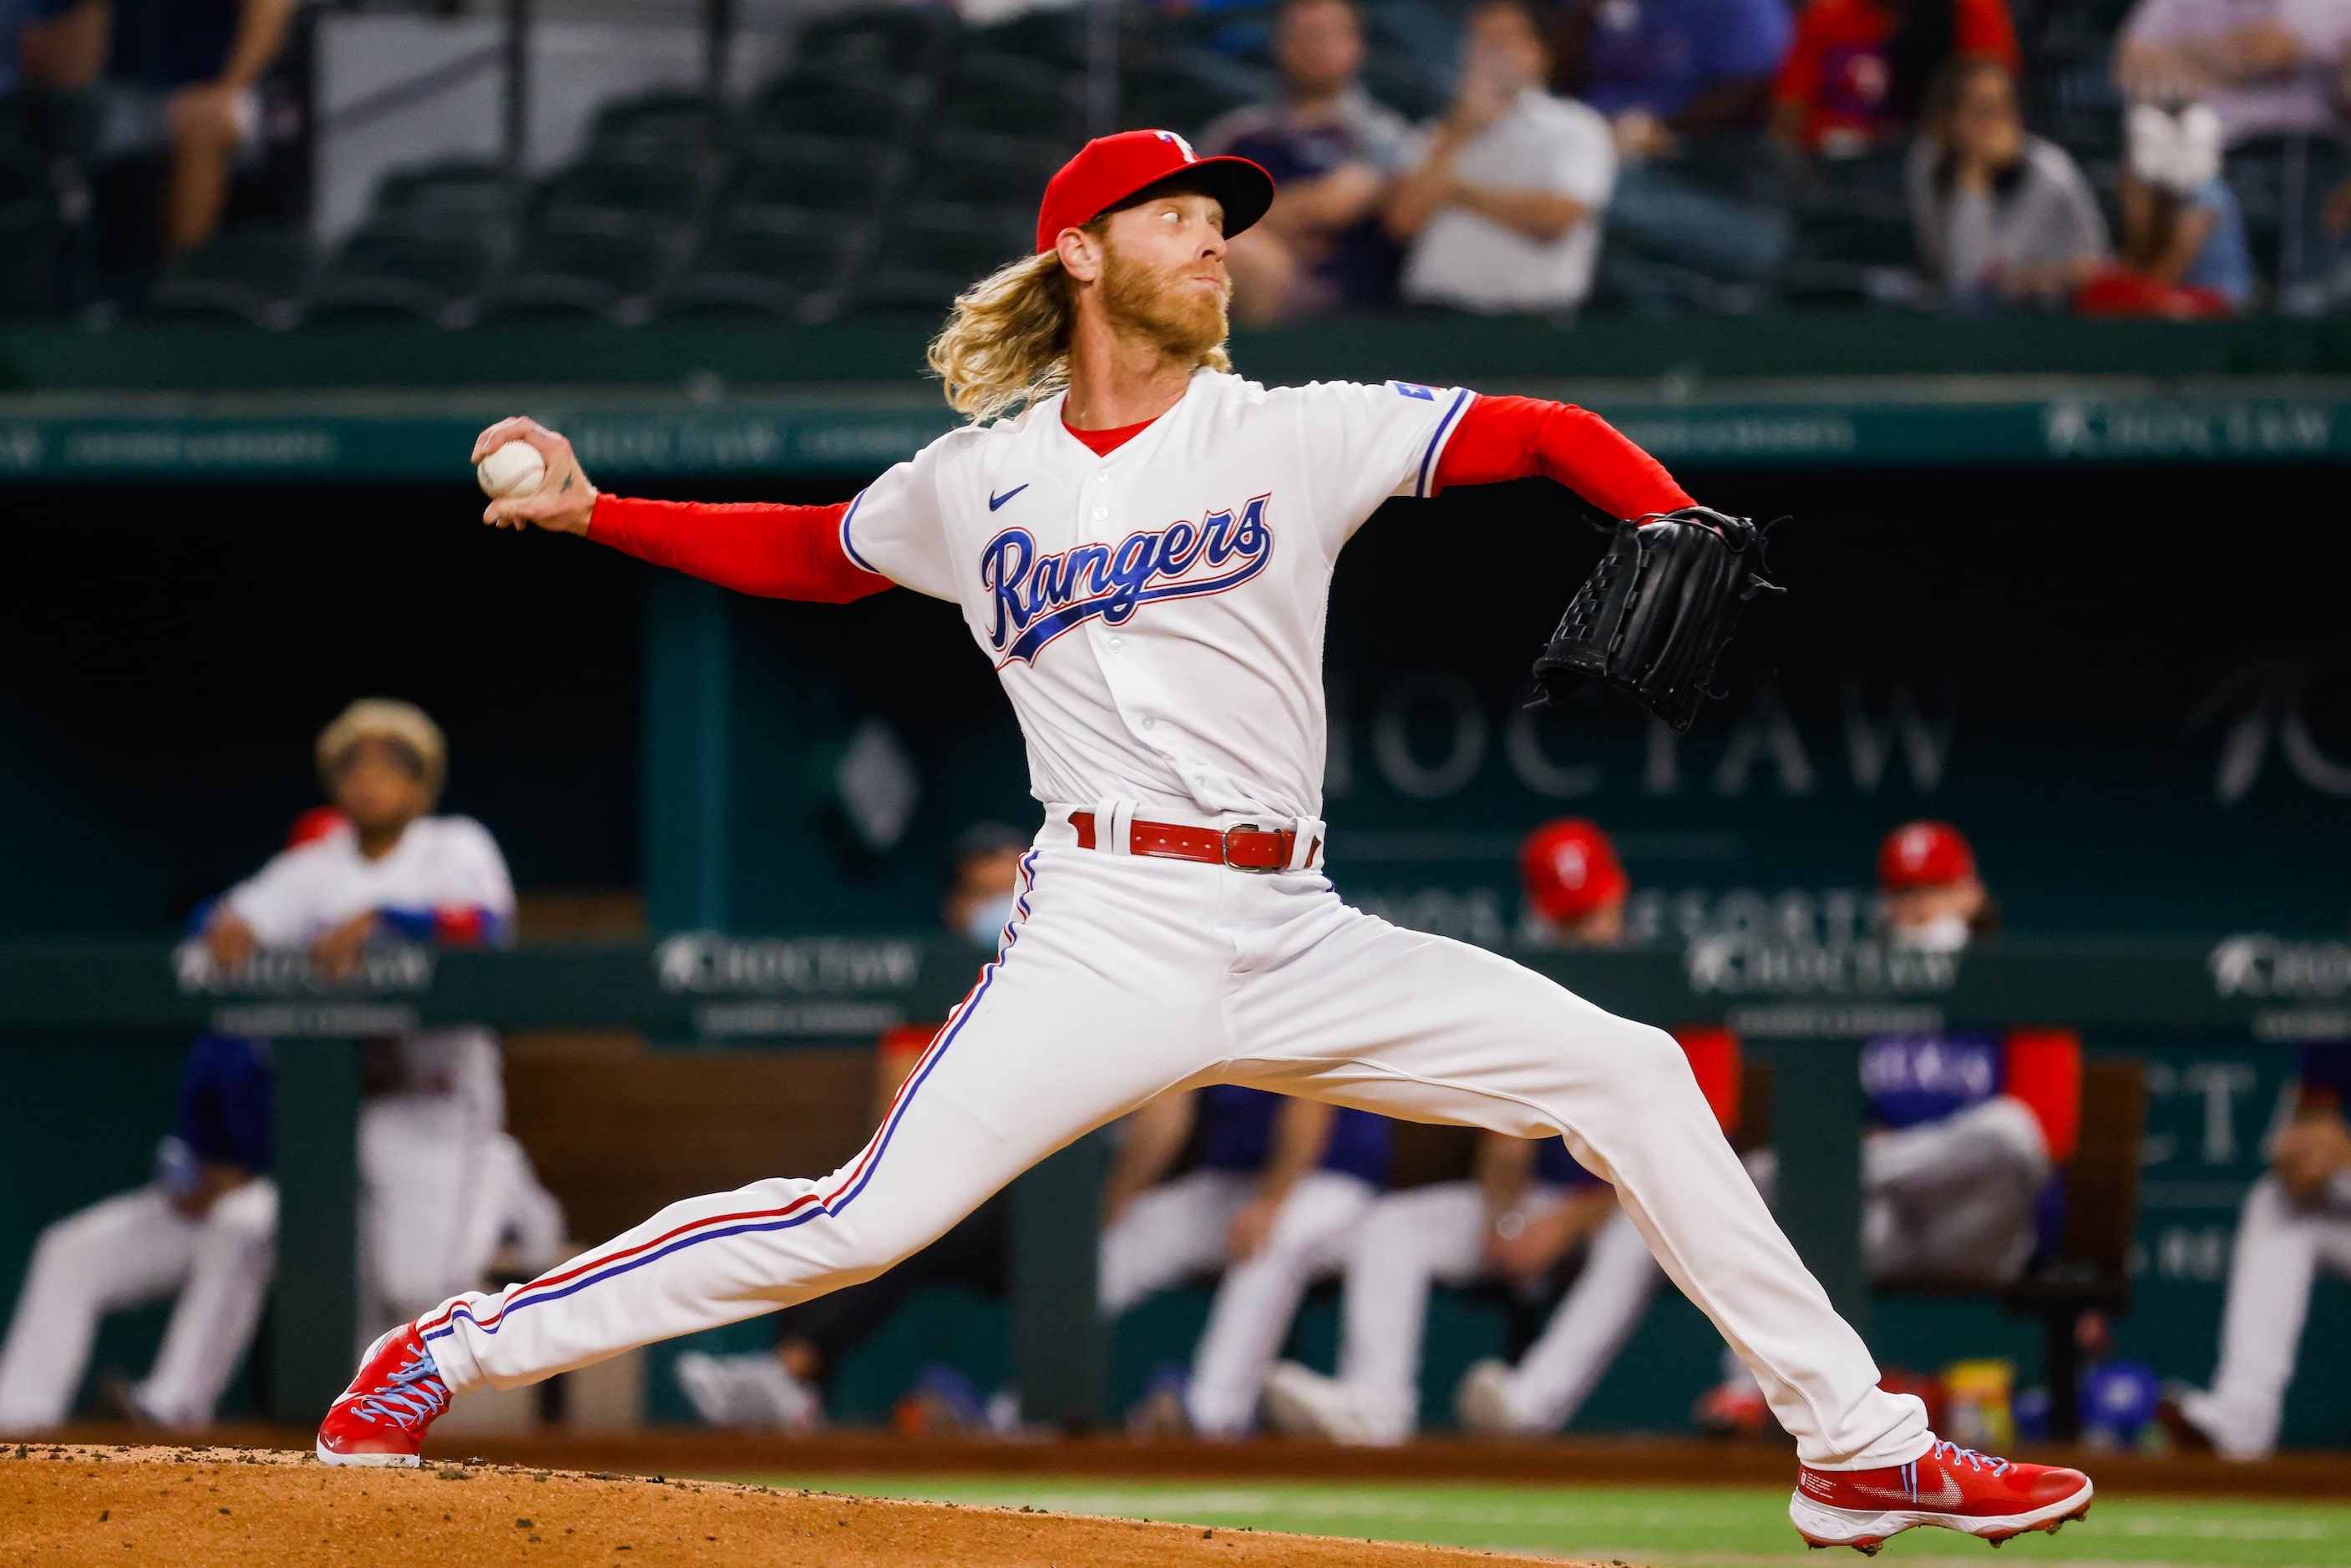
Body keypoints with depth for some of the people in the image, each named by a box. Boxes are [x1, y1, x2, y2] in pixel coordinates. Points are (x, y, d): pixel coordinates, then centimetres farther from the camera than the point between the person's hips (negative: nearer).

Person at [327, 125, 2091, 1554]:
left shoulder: (1293, 437, 6)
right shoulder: (972, 484, 8)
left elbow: (1546, 434, 1)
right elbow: (815, 553, 27)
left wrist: (1681, 534, -18)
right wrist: (595, 513, 17)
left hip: (1298, 945, 2)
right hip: (1104, 944, -2)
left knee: (1628, 1075, -7)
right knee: (865, 1223, -17)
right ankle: (453, 1350, -5)